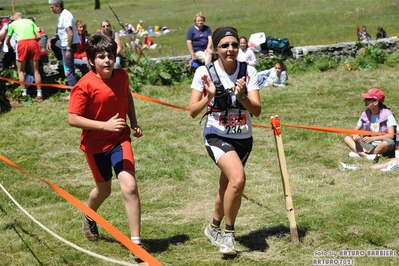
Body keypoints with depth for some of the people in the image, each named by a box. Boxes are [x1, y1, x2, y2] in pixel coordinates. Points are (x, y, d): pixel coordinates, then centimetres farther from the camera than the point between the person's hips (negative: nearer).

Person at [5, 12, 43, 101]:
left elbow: (7, 41, 24)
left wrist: (10, 48, 43)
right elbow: (38, 36, 15)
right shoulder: (30, 21, 24)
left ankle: (24, 93, 4)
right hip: (33, 42, 2)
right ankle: (39, 94, 7)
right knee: (36, 70, 10)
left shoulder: (13, 24, 19)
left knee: (20, 70, 11)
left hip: (22, 43, -2)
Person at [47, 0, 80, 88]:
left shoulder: (66, 15, -20)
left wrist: (68, 49, -28)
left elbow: (70, 33, -27)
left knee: (68, 71, -6)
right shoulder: (61, 15, 11)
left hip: (69, 44, -10)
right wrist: (50, 40, 7)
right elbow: (60, 33, 20)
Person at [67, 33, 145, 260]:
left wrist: (134, 122, 7)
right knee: (104, 189, 17)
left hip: (120, 139, 2)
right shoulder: (85, 86, -20)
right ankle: (89, 216, 53)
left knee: (130, 186, -15)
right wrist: (105, 125, -29)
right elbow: (73, 119, -22)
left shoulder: (122, 76, -6)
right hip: (96, 144, -2)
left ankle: (136, 242, -7)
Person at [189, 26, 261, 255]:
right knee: (238, 178, -26)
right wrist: (209, 96, -28)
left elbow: (257, 110, -11)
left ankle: (214, 227, 44)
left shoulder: (249, 71, -6)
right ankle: (229, 233, -6)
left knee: (228, 187, 15)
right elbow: (193, 111, -11)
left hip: (243, 138, 4)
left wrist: (241, 97, -29)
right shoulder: (205, 72, -11)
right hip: (217, 135, -4)